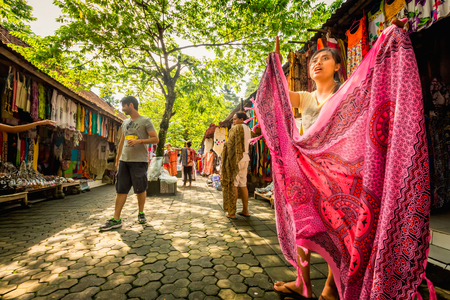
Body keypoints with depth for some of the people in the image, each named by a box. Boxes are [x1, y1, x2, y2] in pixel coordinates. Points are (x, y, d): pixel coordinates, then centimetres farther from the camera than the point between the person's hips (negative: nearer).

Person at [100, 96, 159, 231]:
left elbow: (156, 139, -6)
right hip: (124, 160, 6)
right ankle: (116, 219, 7)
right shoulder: (125, 122, 19)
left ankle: (141, 213, 21)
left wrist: (139, 141, -18)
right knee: (121, 190, 3)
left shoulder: (145, 121, -1)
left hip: (139, 160, -6)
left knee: (140, 189, 3)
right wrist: (117, 159, 21)